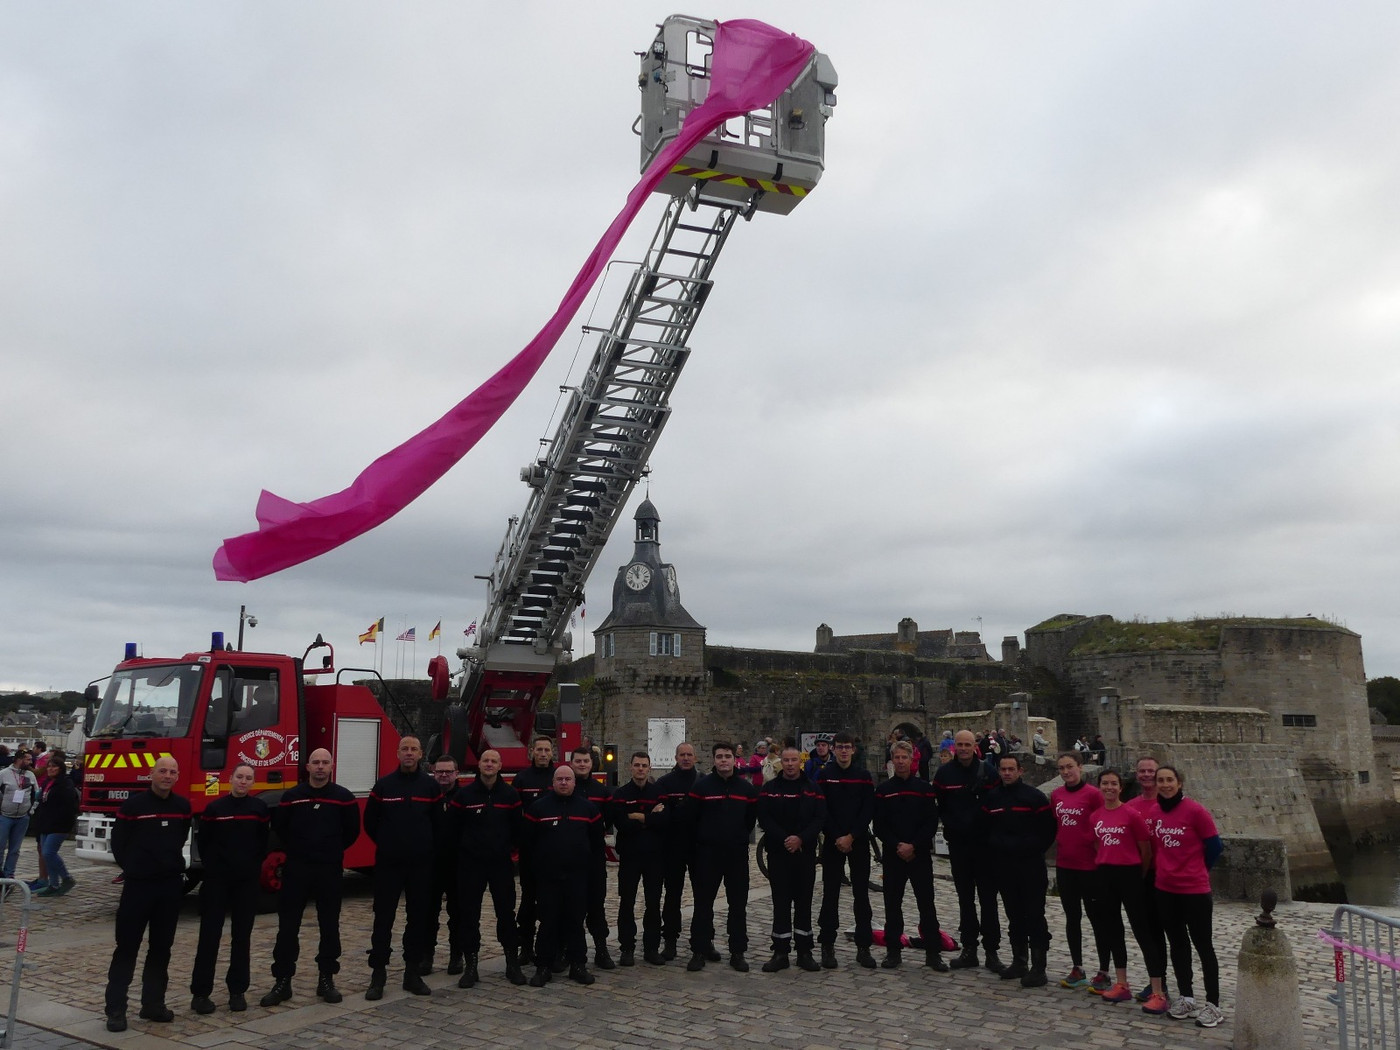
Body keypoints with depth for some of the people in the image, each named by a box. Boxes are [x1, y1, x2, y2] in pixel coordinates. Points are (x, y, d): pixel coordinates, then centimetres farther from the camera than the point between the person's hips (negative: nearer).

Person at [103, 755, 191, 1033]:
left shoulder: (182, 806, 4)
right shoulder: (133, 804, -8)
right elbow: (118, 841, 0)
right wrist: (133, 868, 5)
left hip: (171, 885, 4)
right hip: (138, 884, -4)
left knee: (161, 947, 10)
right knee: (127, 947, 0)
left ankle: (153, 1003, 19)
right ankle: (116, 1009, 7)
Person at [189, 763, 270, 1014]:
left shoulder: (260, 808, 1)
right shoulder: (214, 808, -4)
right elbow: (202, 842, 4)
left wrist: (253, 865, 6)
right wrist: (214, 866, 6)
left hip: (248, 880, 2)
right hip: (217, 880, -2)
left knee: (242, 936, 7)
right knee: (209, 935, 0)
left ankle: (237, 990, 16)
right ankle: (200, 993, 7)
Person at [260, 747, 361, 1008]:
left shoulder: (344, 797, -3)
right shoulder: (292, 796, -1)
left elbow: (352, 831, 7)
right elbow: (279, 828, 12)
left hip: (330, 870, 0)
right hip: (296, 869, 0)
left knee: (329, 927, 6)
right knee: (288, 926, 3)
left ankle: (326, 979, 17)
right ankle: (282, 981, 12)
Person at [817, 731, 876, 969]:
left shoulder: (864, 776, 3)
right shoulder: (824, 776, 0)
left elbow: (868, 811, -2)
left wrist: (851, 836, -11)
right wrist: (837, 838, -12)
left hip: (859, 842, 1)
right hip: (832, 842, -1)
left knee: (861, 895, 3)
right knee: (830, 894, 3)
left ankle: (863, 947, 10)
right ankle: (827, 946, 10)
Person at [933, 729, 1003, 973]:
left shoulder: (987, 771, -4)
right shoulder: (944, 773, 1)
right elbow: (937, 805, 11)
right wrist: (948, 823, 2)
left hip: (984, 843, -2)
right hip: (957, 843, 2)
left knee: (988, 898, 2)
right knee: (965, 898, 11)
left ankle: (992, 951, 10)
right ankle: (969, 949, 19)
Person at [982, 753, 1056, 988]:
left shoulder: (1034, 797, -6)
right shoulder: (991, 798, 8)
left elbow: (1048, 830, -4)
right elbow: (986, 828, 17)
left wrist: (1033, 849, -7)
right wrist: (995, 847, 6)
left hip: (1031, 865, -5)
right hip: (1004, 867, 5)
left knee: (1034, 916, -2)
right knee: (1014, 916, 13)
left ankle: (1038, 967, 3)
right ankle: (1019, 962, 23)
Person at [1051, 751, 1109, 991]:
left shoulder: (1093, 794, -11)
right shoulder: (1056, 795, 5)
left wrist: (1102, 861, -8)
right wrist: (1058, 858, 12)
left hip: (1089, 866, -6)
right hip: (1064, 866, 6)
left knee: (1097, 918, 6)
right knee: (1072, 918, 14)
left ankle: (1103, 972, 15)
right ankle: (1077, 969, 24)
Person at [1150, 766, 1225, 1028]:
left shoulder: (1195, 810, -14)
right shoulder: (1153, 814, 1)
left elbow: (1214, 846, -6)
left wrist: (1195, 869, 3)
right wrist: (1169, 869, 9)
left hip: (1195, 889, -5)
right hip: (1165, 889, 6)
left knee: (1203, 945, 3)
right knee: (1177, 943, 14)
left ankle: (1213, 1004, 12)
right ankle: (1186, 997, 26)